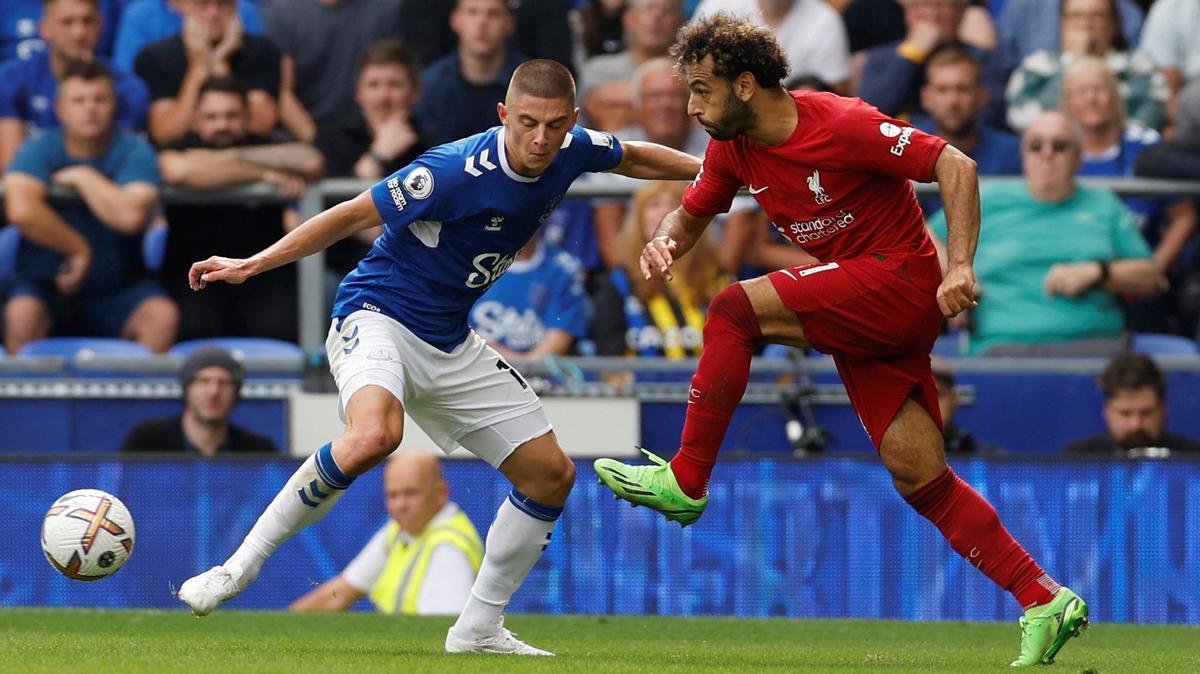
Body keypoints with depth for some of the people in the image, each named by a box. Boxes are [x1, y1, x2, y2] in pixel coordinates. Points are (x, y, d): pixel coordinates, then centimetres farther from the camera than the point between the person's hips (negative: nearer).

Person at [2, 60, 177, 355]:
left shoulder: (134, 152, -3)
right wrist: (78, 249, -18)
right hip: (47, 287, 0)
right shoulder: (37, 151, -3)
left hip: (117, 289, 0)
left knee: (163, 315, -28)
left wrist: (83, 177, -11)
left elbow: (131, 216, -22)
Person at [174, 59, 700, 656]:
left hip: (450, 347, 8)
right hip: (378, 315, -8)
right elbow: (357, 214, -16)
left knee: (551, 474, 5)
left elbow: (632, 158, 20)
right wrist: (250, 266, -14)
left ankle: (478, 629, 18)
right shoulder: (456, 170, -25)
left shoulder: (570, 153, -4)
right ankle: (240, 566, -24)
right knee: (374, 436, -38)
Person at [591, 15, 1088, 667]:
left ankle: (685, 482, -11)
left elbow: (955, 166, -16)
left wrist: (959, 266, -25)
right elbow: (690, 214, 20)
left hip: (901, 279, -8)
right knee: (919, 477, 0)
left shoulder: (842, 125, -18)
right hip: (861, 318, 8)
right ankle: (1044, 601, 2)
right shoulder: (733, 148, 5)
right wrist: (664, 241, -4)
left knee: (734, 309, -20)